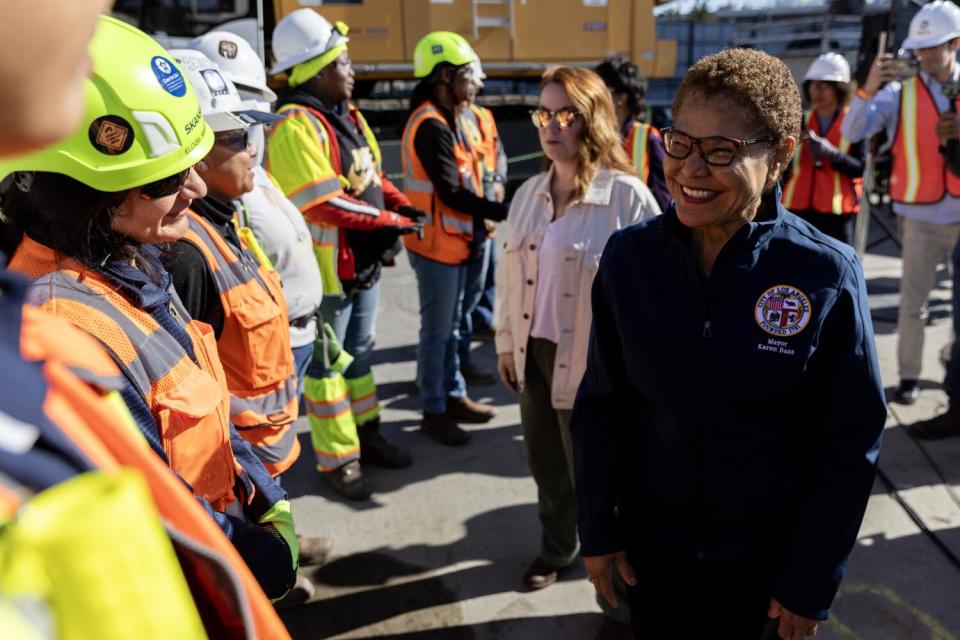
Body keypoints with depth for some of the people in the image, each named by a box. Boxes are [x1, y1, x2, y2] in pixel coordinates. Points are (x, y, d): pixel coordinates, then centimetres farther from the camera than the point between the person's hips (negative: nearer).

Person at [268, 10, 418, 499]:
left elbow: (373, 176, 16)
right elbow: (324, 202, -27)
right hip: (326, 268, -9)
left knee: (359, 352, 20)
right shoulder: (295, 126, -21)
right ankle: (337, 459, 17)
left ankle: (365, 435, 36)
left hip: (364, 261, 9)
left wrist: (402, 206, -2)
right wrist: (392, 220, -20)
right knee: (326, 363, 5)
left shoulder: (346, 114, 10)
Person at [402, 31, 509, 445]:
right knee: (437, 331, 0)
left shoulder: (442, 119, 13)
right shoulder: (432, 125, -19)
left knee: (450, 327, 18)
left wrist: (485, 215, 3)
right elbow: (451, 193, -22)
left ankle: (454, 397, 30)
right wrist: (504, 212, -19)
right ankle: (434, 412, 12)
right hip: (437, 244, -10)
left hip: (451, 240, 10)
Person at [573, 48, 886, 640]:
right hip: (652, 546, 2)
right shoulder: (630, 256, -10)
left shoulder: (826, 275, -16)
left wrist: (812, 582, -7)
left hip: (769, 561, -1)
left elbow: (848, 443, -10)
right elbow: (603, 404, -2)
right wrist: (598, 528, -1)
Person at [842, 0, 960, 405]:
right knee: (913, 302, 6)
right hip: (922, 216, -1)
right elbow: (853, 133, -14)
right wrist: (868, 89, -29)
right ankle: (908, 375, 16)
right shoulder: (900, 92, -2)